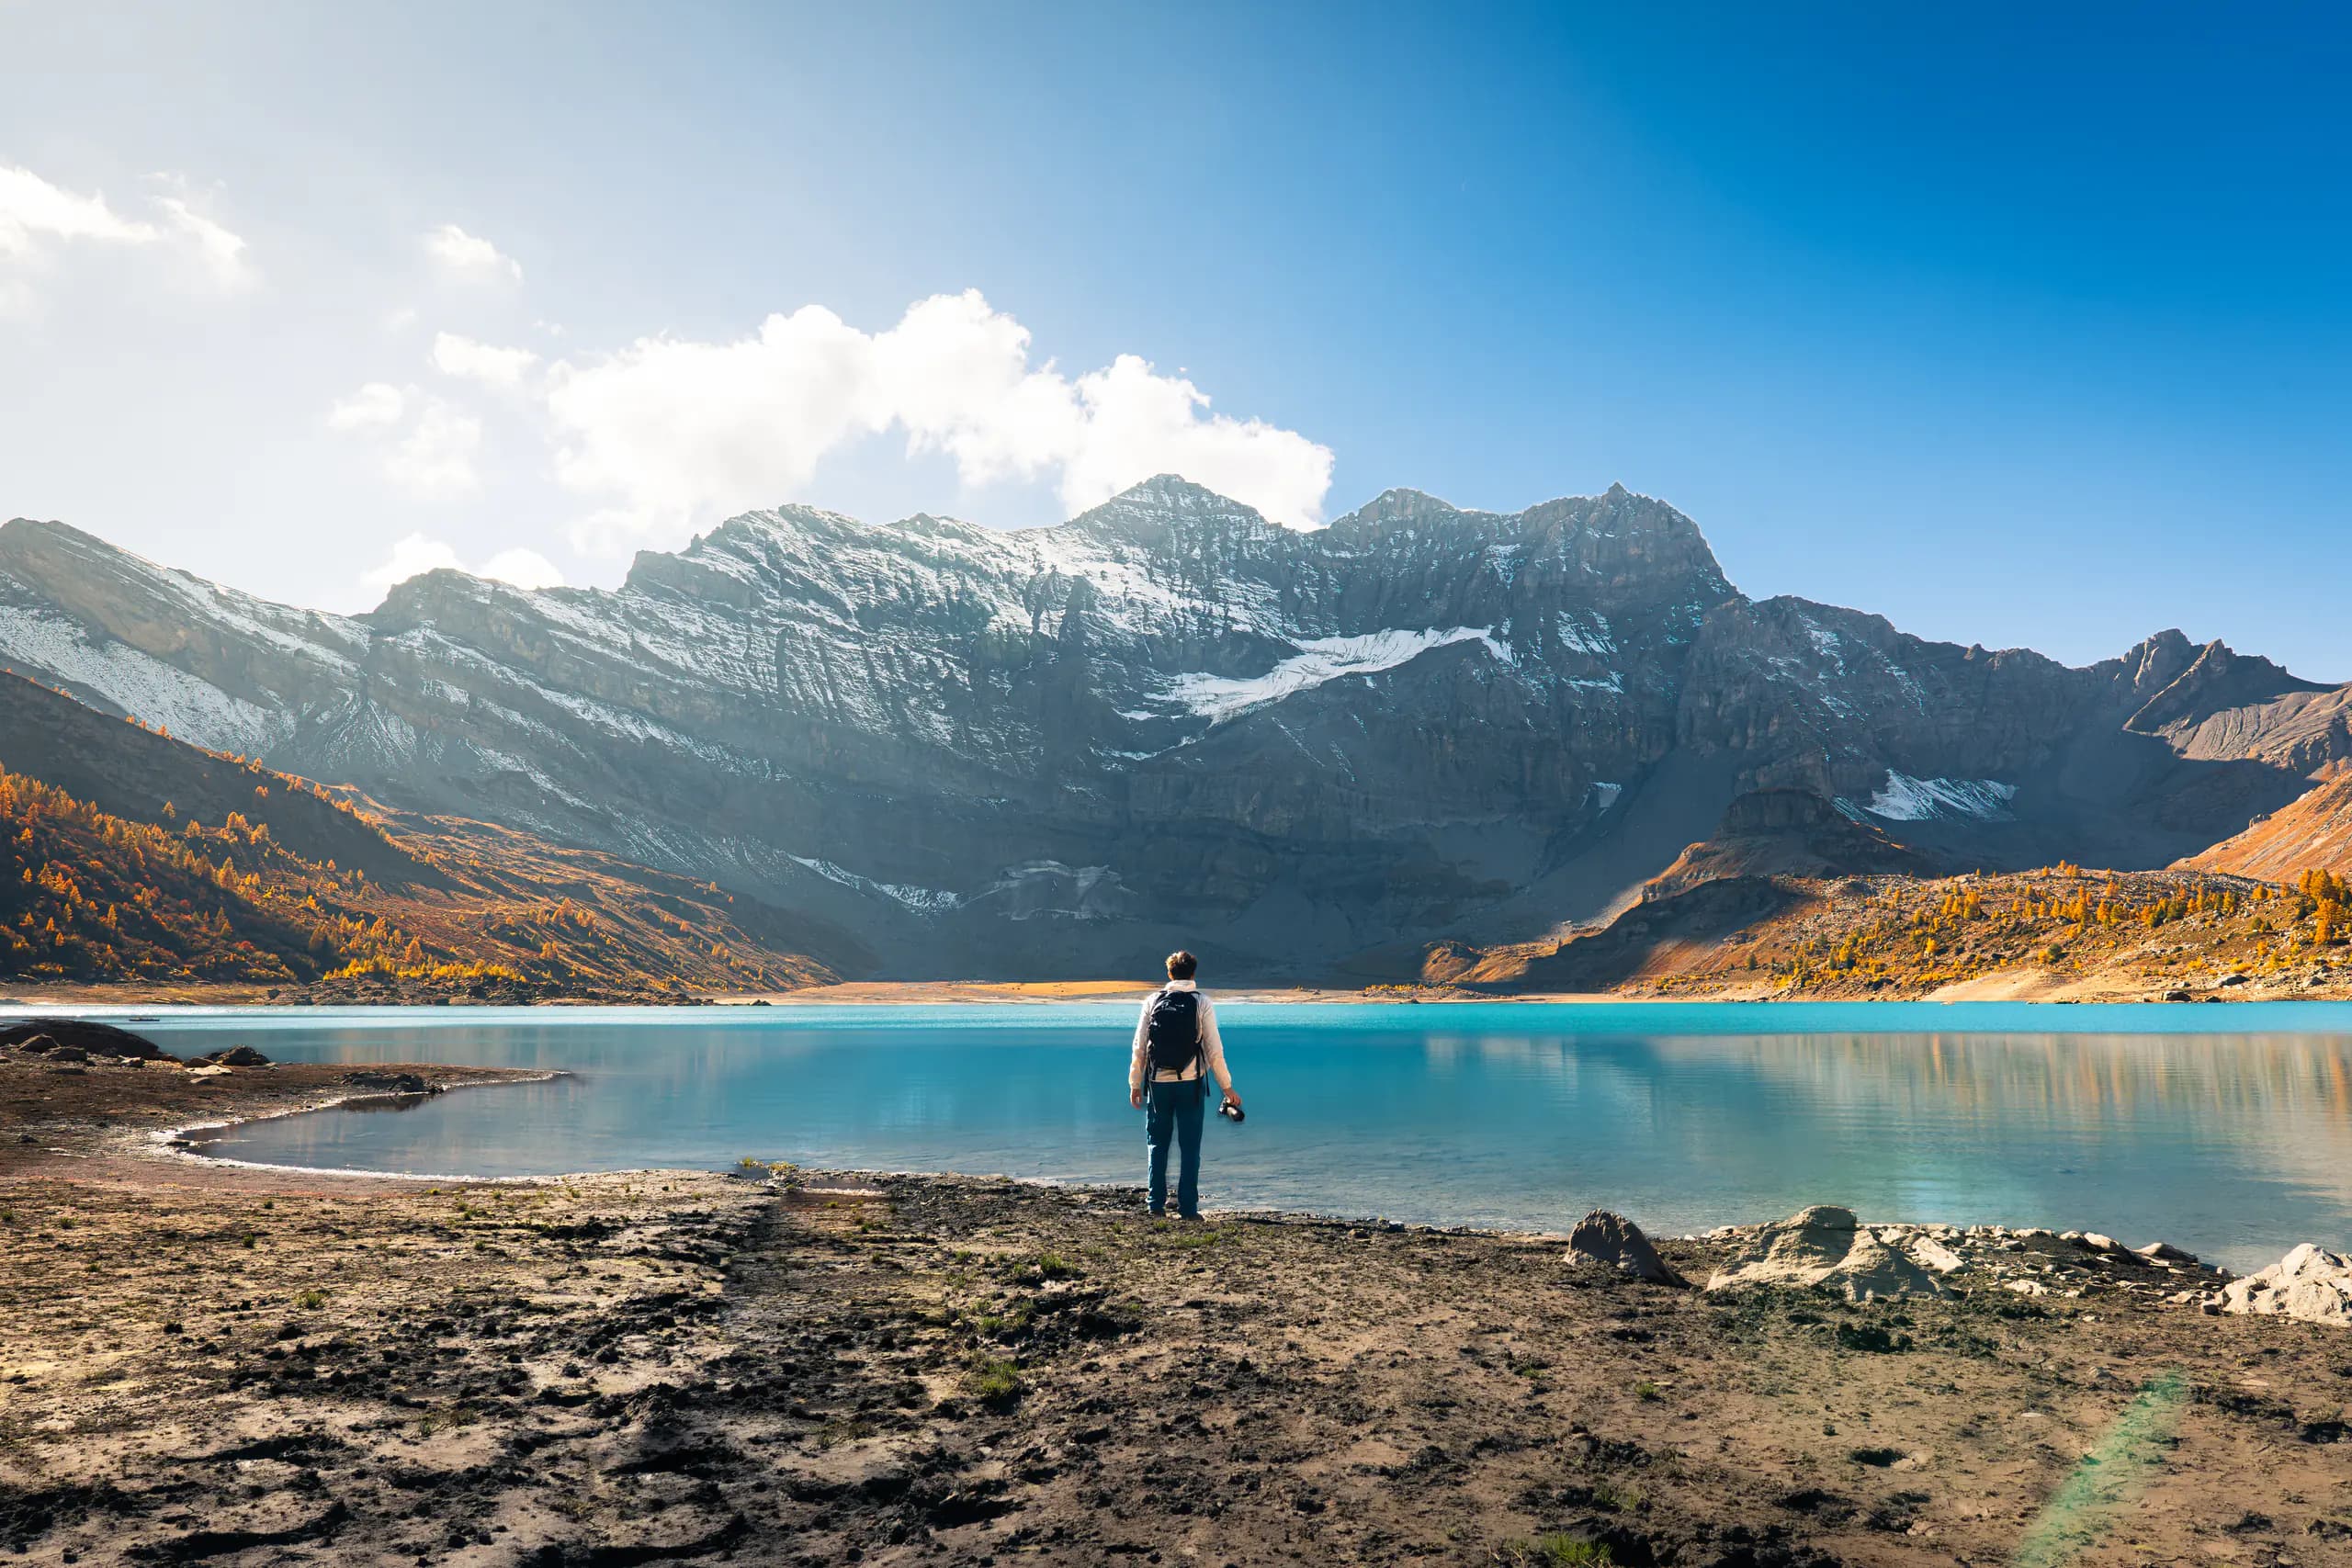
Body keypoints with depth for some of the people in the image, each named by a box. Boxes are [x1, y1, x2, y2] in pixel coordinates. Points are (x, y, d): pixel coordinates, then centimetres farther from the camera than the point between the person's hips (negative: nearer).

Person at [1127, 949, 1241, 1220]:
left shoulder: (1153, 1000, 2)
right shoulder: (1202, 1002, -2)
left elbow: (1139, 1046, 2)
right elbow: (1213, 1049, -5)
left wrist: (1135, 1083, 10)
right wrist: (1227, 1087, 2)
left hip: (1158, 1082, 2)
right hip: (1191, 1083, -1)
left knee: (1157, 1144, 13)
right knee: (1189, 1146, 6)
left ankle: (1156, 1203, 12)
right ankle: (1188, 1207, 5)